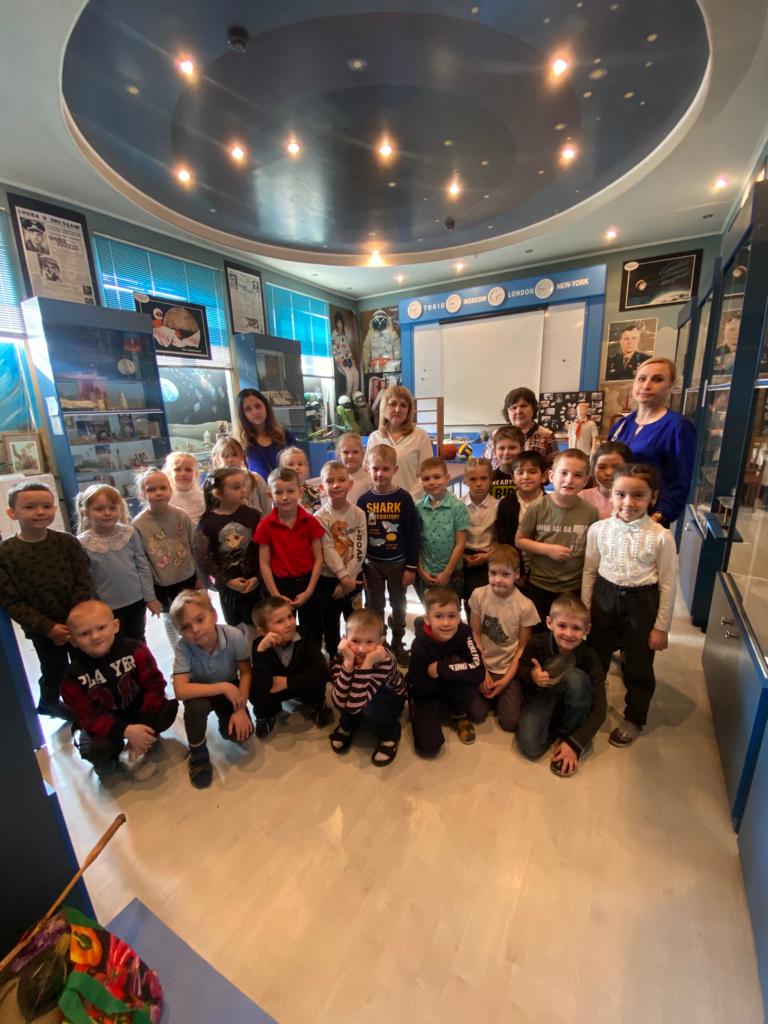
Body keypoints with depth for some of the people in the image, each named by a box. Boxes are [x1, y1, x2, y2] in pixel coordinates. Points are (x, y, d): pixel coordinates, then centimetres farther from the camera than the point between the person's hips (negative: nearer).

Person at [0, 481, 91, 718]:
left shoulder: (67, 542, -9)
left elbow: (83, 582, -8)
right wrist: (48, 627, -17)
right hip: (42, 629, -1)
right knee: (55, 671, 18)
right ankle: (49, 703, 49)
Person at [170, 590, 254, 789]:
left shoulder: (234, 636, -30)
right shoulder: (183, 647, -30)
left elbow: (246, 672, -16)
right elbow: (181, 690, -35)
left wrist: (241, 709, -22)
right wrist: (223, 687, -35)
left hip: (230, 689, 1)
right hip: (201, 691, 0)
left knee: (241, 733, -17)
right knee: (196, 705, -34)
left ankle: (224, 723, 20)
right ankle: (197, 752, -4)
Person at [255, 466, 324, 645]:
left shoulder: (310, 522, -7)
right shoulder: (265, 525, -8)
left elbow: (318, 558, -5)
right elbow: (264, 563, -6)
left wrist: (309, 591, -10)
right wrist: (275, 595, -9)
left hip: (307, 583, 1)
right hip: (280, 585, 0)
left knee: (313, 634, 15)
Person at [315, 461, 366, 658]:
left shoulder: (358, 514, -5)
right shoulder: (320, 518, -10)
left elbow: (360, 550, -9)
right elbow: (328, 552, -16)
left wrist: (348, 578, -14)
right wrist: (343, 577, -22)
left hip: (354, 577, 2)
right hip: (328, 579, -1)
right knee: (330, 624, 11)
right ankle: (334, 657, 30)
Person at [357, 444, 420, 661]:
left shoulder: (404, 498, -11)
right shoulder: (364, 500, -6)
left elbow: (413, 534, -8)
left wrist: (411, 567, -8)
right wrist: (358, 568, -2)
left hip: (398, 562, -1)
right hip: (372, 563, 1)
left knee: (398, 605, 16)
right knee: (374, 607, 14)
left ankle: (397, 644, 35)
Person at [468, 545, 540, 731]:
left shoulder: (525, 606, -17)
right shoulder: (479, 595, -13)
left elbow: (522, 647, -8)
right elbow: (475, 634, -5)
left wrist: (506, 679, -11)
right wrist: (483, 671, -8)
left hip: (509, 668, -1)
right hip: (483, 665, 1)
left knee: (511, 722, -10)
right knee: (476, 714, -9)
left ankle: (502, 695, 21)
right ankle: (491, 694, 22)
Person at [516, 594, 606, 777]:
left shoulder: (589, 656, -24)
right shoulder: (536, 644, -24)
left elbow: (599, 709, -22)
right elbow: (520, 670, -4)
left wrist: (574, 743, -26)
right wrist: (531, 676, -28)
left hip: (572, 703, 1)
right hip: (541, 698, 0)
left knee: (577, 677, -34)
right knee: (530, 748, -25)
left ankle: (569, 735, -10)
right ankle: (556, 726, 8)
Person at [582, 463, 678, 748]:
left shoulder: (661, 536, -14)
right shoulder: (599, 529, -8)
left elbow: (667, 584, -7)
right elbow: (589, 572, 1)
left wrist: (661, 627, -4)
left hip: (642, 603, -2)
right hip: (605, 598, 2)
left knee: (639, 667, 15)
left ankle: (633, 719, 40)